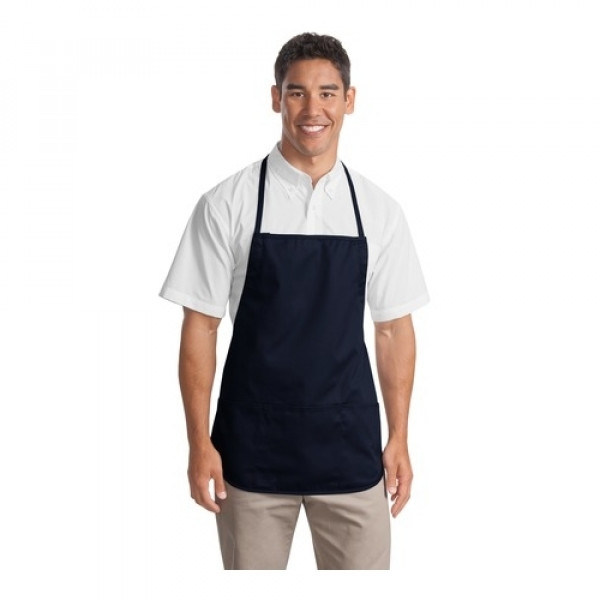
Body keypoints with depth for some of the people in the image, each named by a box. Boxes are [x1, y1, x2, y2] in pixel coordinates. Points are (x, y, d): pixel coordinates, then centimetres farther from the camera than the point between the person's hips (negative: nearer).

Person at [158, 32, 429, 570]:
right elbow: (200, 325, -2)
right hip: (252, 447, -1)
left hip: (350, 447, 2)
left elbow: (393, 329, 7)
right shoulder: (227, 205, -5)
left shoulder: (378, 211, 3)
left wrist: (399, 440, 6)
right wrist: (200, 443, -4)